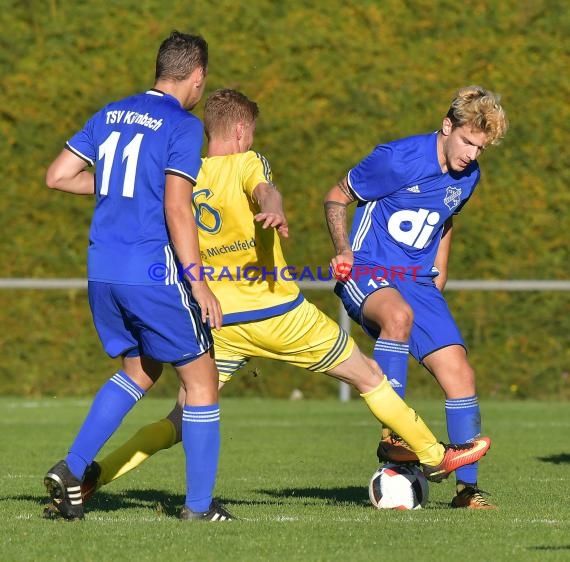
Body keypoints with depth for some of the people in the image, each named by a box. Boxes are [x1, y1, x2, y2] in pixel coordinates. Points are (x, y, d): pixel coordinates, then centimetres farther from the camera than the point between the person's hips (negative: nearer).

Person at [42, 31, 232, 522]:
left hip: (102, 273, 7)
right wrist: (198, 281, -15)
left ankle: (71, 471, 10)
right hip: (154, 272, -7)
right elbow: (176, 208, -16)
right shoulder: (184, 126, -8)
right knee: (201, 379, 5)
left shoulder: (110, 115, 12)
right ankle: (199, 505, 4)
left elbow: (57, 176, 12)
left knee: (139, 371, 23)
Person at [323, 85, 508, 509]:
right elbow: (337, 198, -4)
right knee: (399, 314, -40)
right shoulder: (398, 159, -15)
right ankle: (392, 437, -34)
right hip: (368, 272, -6)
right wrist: (344, 251, -17)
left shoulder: (468, 176, 5)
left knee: (459, 374, -5)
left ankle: (468, 488, 8)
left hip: (418, 282, 6)